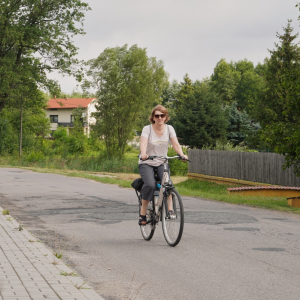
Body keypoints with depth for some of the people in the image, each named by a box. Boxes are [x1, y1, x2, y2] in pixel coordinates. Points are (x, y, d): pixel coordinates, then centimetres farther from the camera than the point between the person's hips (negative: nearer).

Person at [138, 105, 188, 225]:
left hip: (162, 163, 2)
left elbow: (175, 144, -12)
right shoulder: (147, 129, -8)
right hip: (146, 163, -2)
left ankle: (170, 210, -21)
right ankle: (142, 213, -16)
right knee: (150, 185, -27)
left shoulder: (169, 128, 0)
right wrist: (143, 154, -45)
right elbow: (143, 143, -24)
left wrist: (181, 154, -32)